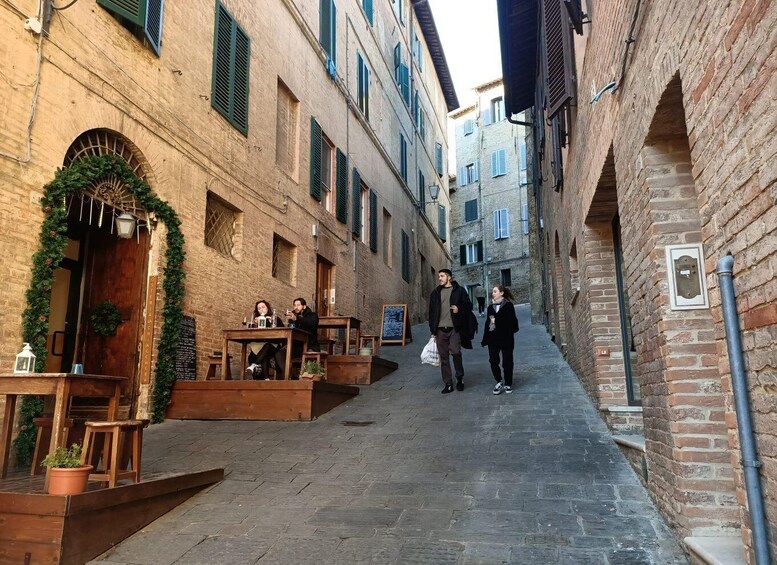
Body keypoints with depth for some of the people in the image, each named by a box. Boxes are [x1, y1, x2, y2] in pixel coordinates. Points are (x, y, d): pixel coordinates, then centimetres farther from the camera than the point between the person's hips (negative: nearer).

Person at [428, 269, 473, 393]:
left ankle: (460, 378, 10)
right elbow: (431, 312, 15)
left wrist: (459, 309, -15)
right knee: (443, 357, 3)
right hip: (440, 329, 4)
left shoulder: (459, 291, 6)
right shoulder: (435, 293, 16)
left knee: (455, 352, -14)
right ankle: (448, 384, 11)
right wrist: (433, 330, 9)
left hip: (454, 328, -4)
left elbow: (469, 306, 7)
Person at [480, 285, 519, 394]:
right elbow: (488, 323, 12)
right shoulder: (491, 307, 12)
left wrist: (496, 320, -13)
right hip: (493, 339, 4)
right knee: (493, 361, -3)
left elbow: (512, 322, -13)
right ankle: (499, 382, 15)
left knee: (507, 362, 4)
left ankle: (508, 384, 17)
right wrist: (485, 339, 10)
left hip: (506, 338, -4)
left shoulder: (508, 305, -3)